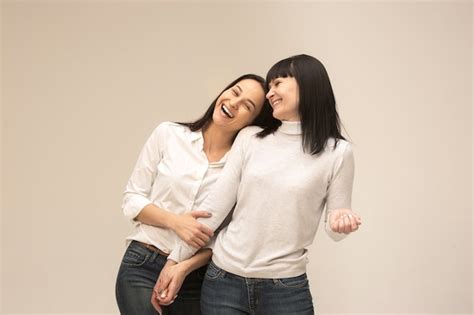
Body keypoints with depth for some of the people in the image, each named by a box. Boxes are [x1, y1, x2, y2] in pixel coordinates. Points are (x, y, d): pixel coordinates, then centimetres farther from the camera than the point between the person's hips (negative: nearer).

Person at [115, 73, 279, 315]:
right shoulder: (168, 134, -3)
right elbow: (132, 199, -1)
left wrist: (185, 267, -13)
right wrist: (175, 222, -16)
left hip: (195, 277, 1)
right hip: (142, 267, -1)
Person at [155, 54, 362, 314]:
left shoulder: (337, 152, -3)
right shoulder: (249, 138, 2)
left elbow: (335, 230, 1)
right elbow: (215, 206, 2)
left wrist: (341, 220, -21)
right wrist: (177, 258, 0)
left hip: (286, 288, -2)